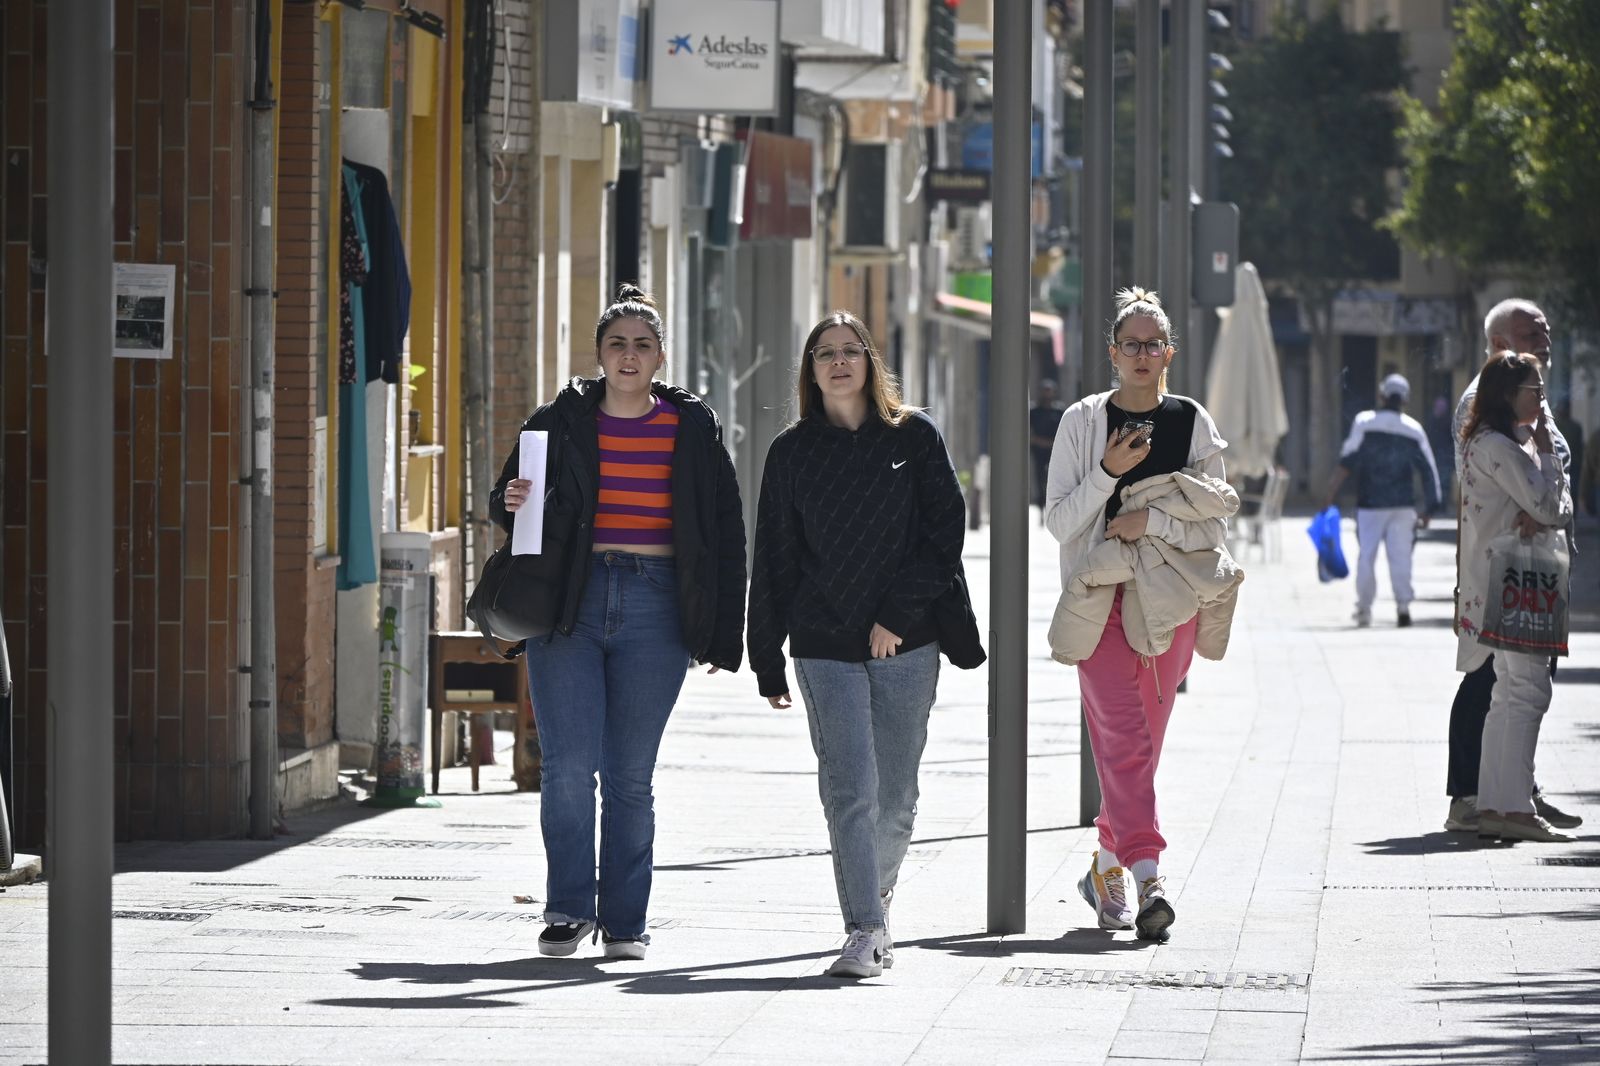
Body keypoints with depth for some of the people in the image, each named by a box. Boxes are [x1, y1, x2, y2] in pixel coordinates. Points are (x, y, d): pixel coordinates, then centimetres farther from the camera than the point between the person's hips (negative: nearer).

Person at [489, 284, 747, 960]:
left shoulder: (692, 429, 7)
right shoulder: (560, 422, 6)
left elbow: (726, 532, 10)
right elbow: (505, 502, 15)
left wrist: (725, 629, 5)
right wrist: (513, 505, -10)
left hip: (655, 609, 0)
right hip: (569, 603, 0)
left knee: (630, 776, 2)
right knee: (569, 765, -8)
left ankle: (624, 922, 9)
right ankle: (568, 909, 3)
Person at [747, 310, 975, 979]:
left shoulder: (914, 437, 5)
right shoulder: (792, 452, 8)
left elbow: (946, 530, -1)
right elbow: (774, 561, 9)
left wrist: (897, 614, -10)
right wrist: (767, 663, 6)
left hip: (907, 646, 0)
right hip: (824, 646, 0)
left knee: (895, 797, 6)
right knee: (850, 791, -11)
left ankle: (874, 895, 30)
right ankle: (865, 932, -13)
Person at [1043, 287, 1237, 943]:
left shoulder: (1193, 424, 6)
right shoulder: (1082, 422, 3)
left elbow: (1215, 526, 2)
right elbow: (1058, 521, -1)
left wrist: (1151, 522, -13)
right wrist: (1108, 473, -14)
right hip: (1101, 595, -2)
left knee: (1141, 742, 8)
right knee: (1124, 739, -15)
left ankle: (1108, 869, 25)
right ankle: (1147, 877, -23)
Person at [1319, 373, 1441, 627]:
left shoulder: (1363, 423, -4)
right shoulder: (1414, 430, 4)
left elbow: (1346, 463, -10)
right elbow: (1429, 471, 3)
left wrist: (1329, 497, -7)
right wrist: (1429, 509, 9)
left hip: (1370, 504, -1)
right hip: (1402, 505, 1)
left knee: (1367, 554, 6)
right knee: (1400, 555, 1)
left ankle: (1364, 609, 7)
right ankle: (1403, 605, -9)